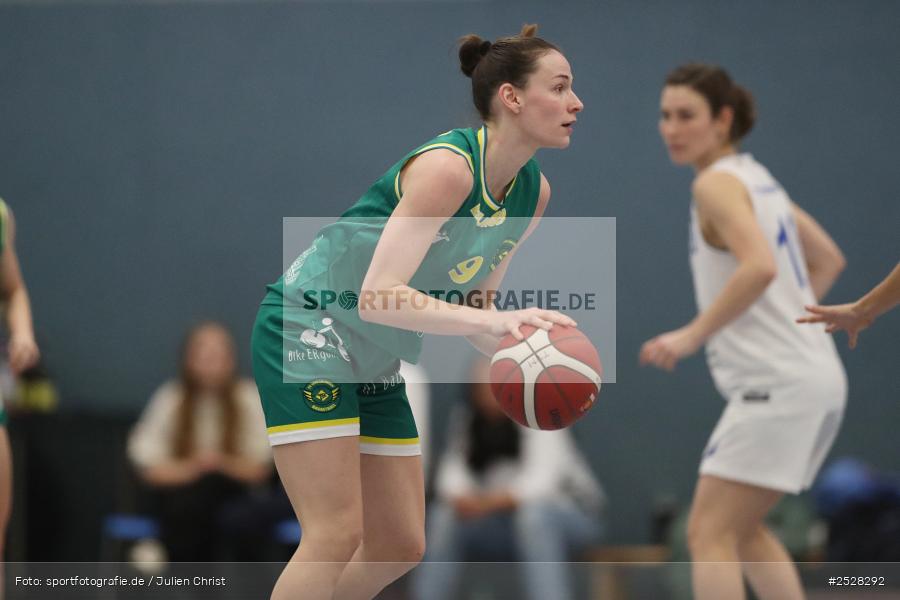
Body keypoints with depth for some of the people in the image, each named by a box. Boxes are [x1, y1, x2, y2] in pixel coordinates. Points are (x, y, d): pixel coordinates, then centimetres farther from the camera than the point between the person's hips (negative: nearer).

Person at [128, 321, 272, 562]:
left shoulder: (249, 397, -4)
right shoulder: (170, 397, -4)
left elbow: (258, 469, -3)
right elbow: (150, 469, -7)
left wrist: (223, 463, -23)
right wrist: (194, 467, -24)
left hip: (232, 490, 0)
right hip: (181, 490, 0)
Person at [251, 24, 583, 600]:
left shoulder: (533, 191, 1)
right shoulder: (446, 166, -25)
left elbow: (472, 304, 7)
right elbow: (378, 296, -33)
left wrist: (521, 348, -14)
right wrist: (494, 320, -41)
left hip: (376, 360, 9)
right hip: (307, 332, -9)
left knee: (400, 547, 8)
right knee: (337, 535, -18)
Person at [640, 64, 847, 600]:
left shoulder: (716, 183, -10)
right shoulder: (757, 179, 17)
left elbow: (759, 268, -27)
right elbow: (828, 259, 26)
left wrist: (693, 334, -21)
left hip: (777, 385, -10)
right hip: (816, 378, 10)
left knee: (709, 532, -10)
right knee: (742, 530, 18)